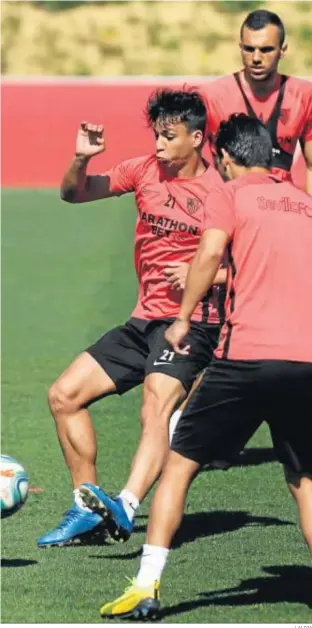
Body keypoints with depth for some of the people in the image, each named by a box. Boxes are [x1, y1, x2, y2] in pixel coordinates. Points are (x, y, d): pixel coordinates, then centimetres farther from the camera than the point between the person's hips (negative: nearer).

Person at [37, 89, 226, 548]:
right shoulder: (144, 171, 7)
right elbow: (74, 194, 9)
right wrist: (82, 158, -12)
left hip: (190, 324, -8)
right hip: (144, 321, 8)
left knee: (157, 410, -30)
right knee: (64, 395, 6)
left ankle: (125, 507, -51)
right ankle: (87, 509, 13)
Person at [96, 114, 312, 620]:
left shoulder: (230, 195, 5)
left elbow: (210, 253, -12)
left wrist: (184, 317, -5)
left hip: (245, 355, -4)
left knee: (179, 463, 8)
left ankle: (146, 587, 0)